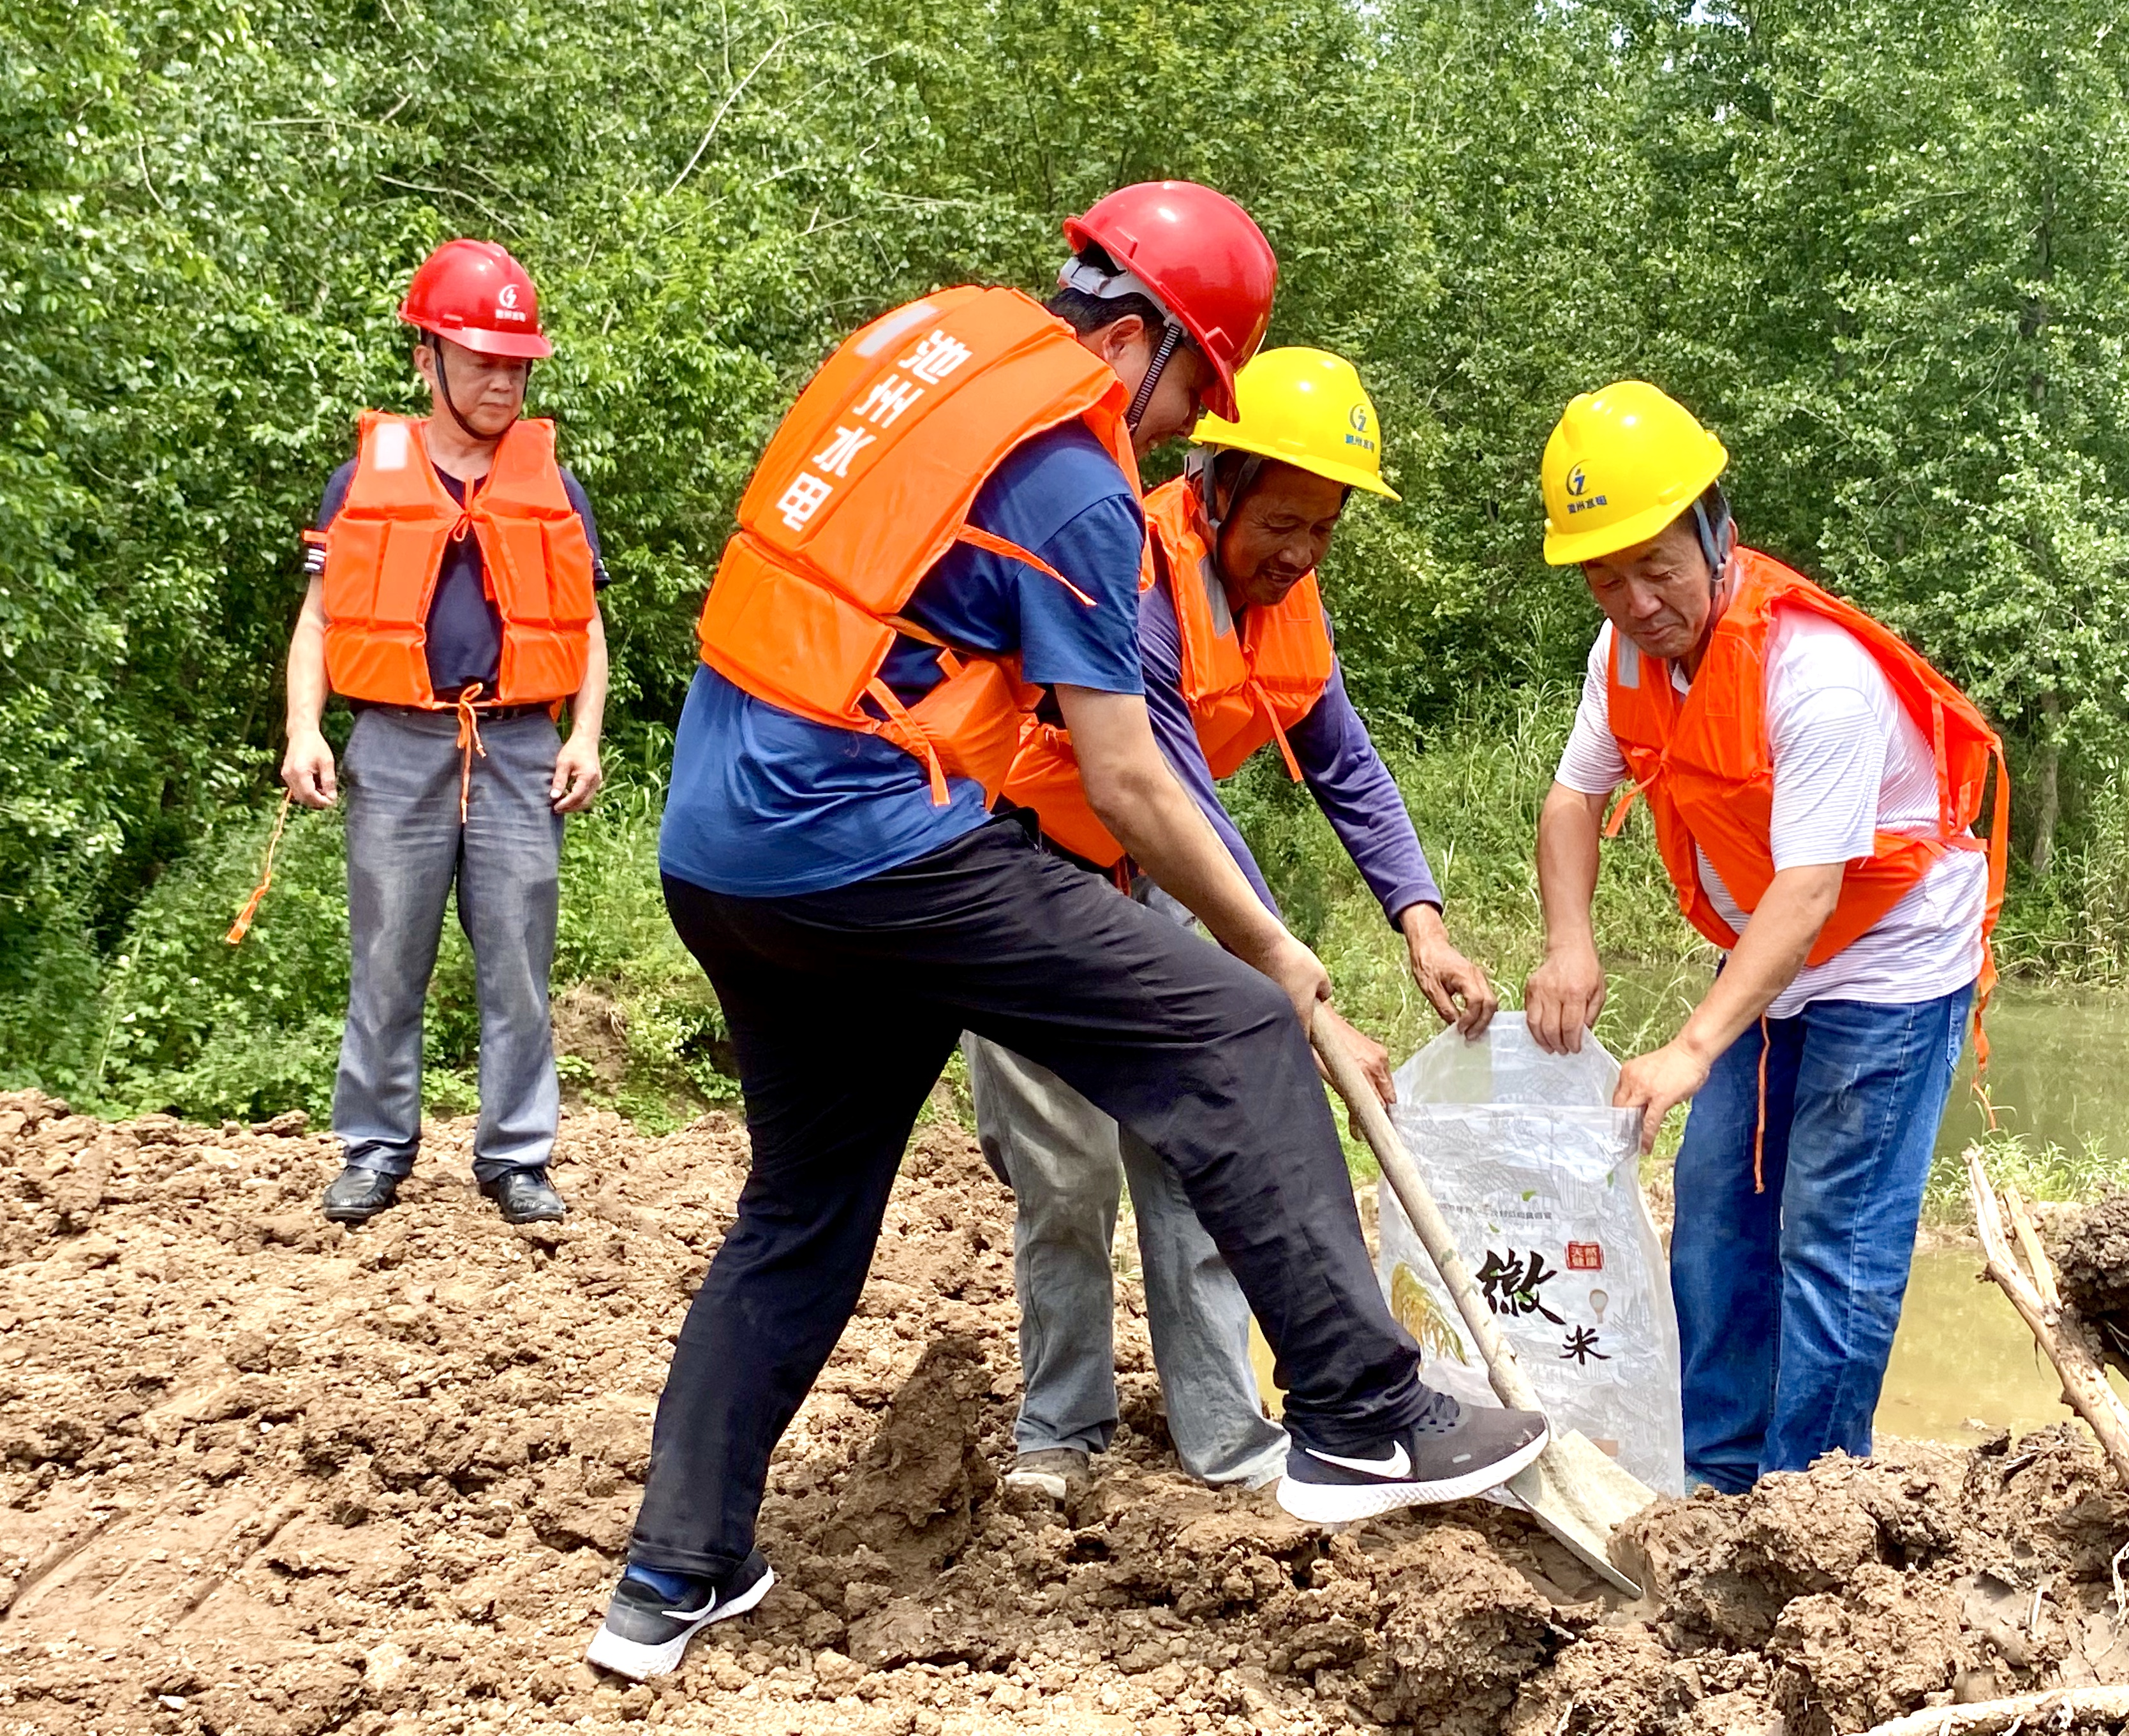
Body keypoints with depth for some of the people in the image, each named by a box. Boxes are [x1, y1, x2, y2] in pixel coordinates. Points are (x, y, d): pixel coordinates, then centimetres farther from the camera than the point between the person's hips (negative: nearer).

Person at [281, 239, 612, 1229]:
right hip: (396, 748, -1)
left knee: (518, 966, 1)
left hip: (519, 749, 1)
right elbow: (321, 618, 8)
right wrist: (303, 733, -4)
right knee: (386, 966, 2)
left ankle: (516, 1157, 9)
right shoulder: (366, 479, 8)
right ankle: (375, 1152, 12)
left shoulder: (552, 487, 13)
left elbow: (584, 623, 15)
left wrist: (586, 736, 1)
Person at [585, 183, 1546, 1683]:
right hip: (873, 843, -9)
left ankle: (673, 1579, 24)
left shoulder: (929, 330, 13)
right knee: (1236, 1040, -5)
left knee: (803, 1209, 20)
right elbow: (1127, 785, -8)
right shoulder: (1073, 486, -10)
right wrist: (1272, 948, 4)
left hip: (711, 847, 9)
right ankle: (1363, 1422, -5)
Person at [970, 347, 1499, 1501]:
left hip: (1131, 878, 7)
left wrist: (1422, 924, -15)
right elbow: (1190, 822, -34)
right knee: (1068, 1166, -5)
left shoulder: (1283, 594, -4)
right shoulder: (1138, 585, -30)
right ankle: (1059, 1431, 12)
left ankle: (1224, 1433, 7)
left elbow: (1345, 768, 0)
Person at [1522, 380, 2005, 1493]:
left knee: (1831, 1243, -9)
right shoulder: (1627, 649, -9)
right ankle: (1713, 1475, 20)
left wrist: (1693, 1049, -46)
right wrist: (1569, 943, -22)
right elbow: (1575, 795, -2)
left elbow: (1808, 891, -37)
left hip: (1888, 959, -8)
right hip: (1766, 960, 8)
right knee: (1716, 1215, 10)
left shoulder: (1818, 673, -32)